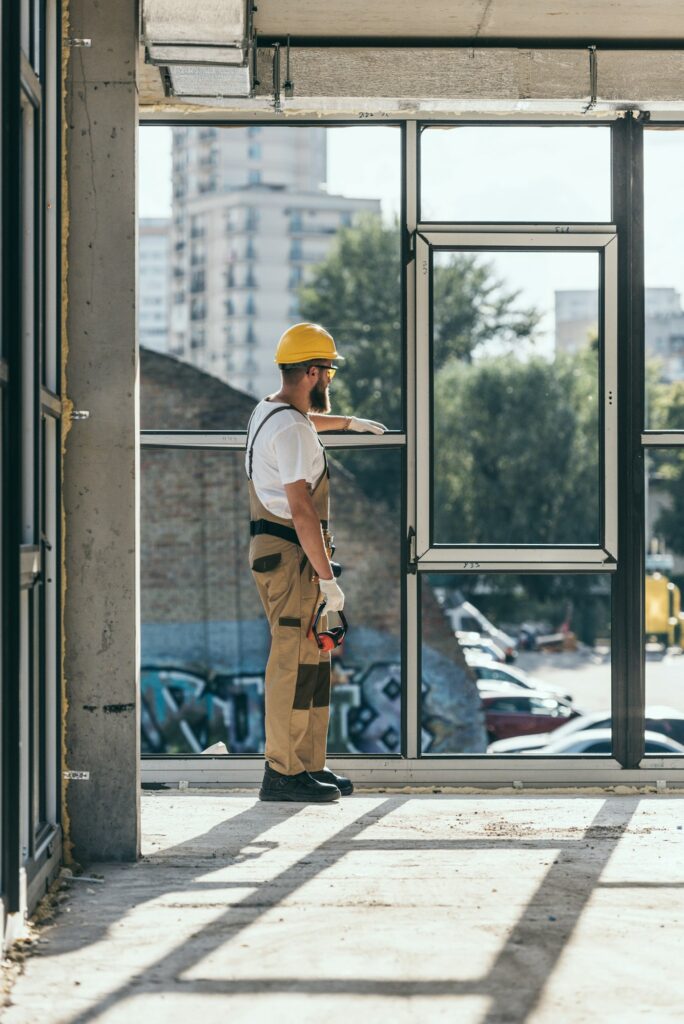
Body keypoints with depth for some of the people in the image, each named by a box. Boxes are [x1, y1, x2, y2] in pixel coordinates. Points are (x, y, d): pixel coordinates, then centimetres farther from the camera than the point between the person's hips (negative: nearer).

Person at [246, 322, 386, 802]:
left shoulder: (268, 411, 15)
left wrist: (346, 422, 58)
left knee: (313, 662, 13)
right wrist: (327, 577, -23)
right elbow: (301, 509, -23)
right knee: (295, 663, -9)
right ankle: (283, 772, -7)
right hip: (292, 555, -11)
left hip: (273, 551, 11)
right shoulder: (292, 431, -17)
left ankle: (310, 766, 17)